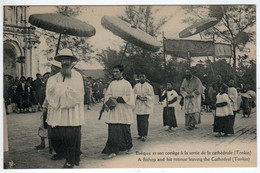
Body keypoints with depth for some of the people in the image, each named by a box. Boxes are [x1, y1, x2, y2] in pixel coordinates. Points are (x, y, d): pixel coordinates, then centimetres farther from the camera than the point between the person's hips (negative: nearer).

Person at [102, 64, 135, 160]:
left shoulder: (126, 84, -1)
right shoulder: (112, 84, 11)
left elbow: (130, 97, -6)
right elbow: (107, 94, 8)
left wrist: (118, 98, -14)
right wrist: (111, 99, -13)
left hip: (124, 111, -3)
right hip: (113, 111, 3)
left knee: (125, 130, 6)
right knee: (113, 131, -6)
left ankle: (128, 147, 29)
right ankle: (112, 152, -5)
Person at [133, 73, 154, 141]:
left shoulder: (149, 86, -2)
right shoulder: (136, 86, 10)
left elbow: (152, 96, -2)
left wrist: (145, 98, -18)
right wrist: (137, 96, -10)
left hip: (145, 106, -4)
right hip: (138, 106, 4)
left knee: (144, 120, -11)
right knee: (139, 120, 5)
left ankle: (144, 135, -10)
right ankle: (140, 134, 15)